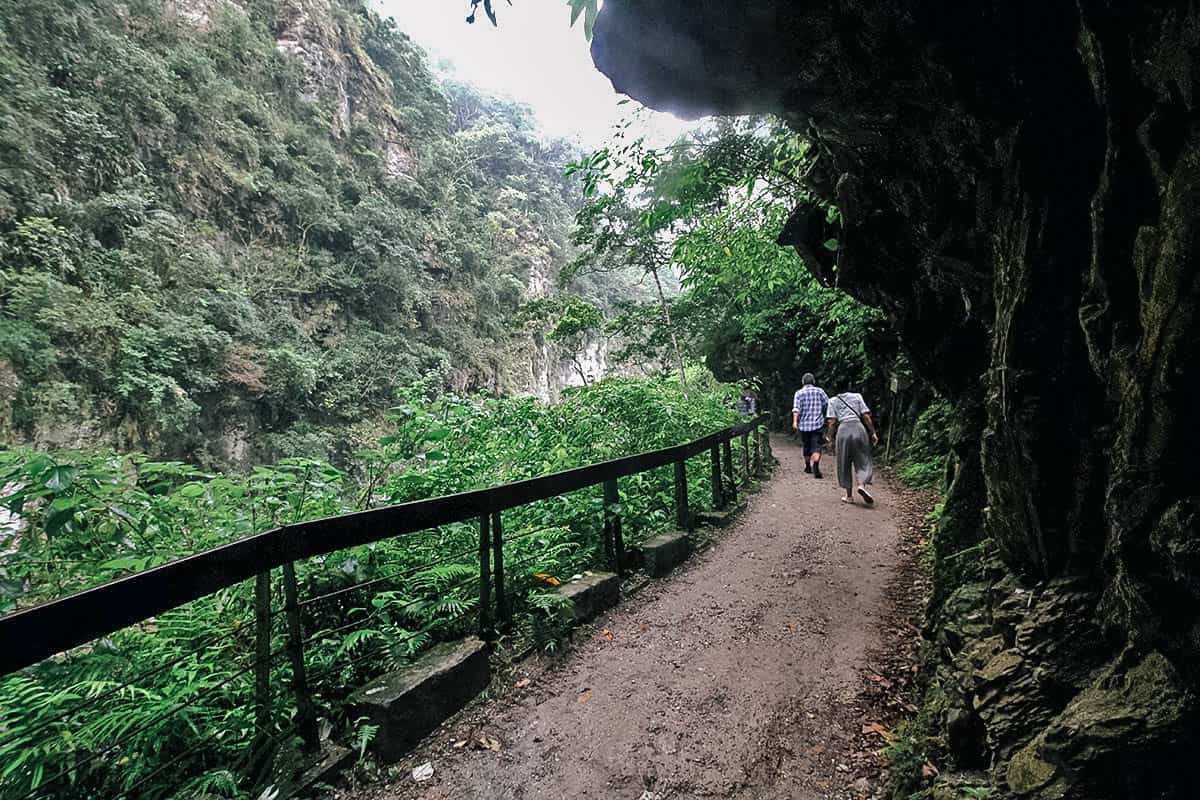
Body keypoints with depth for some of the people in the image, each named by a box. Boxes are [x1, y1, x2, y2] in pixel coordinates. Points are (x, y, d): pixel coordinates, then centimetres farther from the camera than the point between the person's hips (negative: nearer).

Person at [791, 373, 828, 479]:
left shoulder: (799, 392, 2)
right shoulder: (820, 391, 4)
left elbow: (796, 408, -12)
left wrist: (795, 421, -20)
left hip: (803, 425, 2)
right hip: (817, 424, -1)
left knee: (806, 447, 18)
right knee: (816, 447, -7)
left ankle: (808, 467, 34)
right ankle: (815, 465, -32)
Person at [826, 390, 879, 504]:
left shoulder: (833, 400, 13)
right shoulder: (857, 396, 15)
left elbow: (832, 422, 1)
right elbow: (866, 416, 5)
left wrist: (831, 439, 5)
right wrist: (873, 433, 8)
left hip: (843, 429, 0)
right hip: (858, 427, 0)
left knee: (845, 464, 10)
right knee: (862, 461, 9)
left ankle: (849, 496, 13)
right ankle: (861, 485, -16)